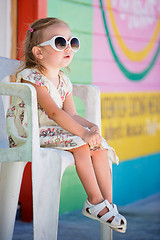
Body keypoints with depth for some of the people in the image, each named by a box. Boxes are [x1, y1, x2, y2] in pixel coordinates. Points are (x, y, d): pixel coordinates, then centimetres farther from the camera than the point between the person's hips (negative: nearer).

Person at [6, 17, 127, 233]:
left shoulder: (64, 81, 10)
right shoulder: (31, 78, -17)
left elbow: (71, 114, 3)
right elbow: (55, 113, -26)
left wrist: (90, 127, -18)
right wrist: (83, 133, -31)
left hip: (55, 130, 8)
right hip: (30, 134, -8)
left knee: (100, 148, -8)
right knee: (80, 145, -27)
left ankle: (108, 203, -7)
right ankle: (94, 201, -18)